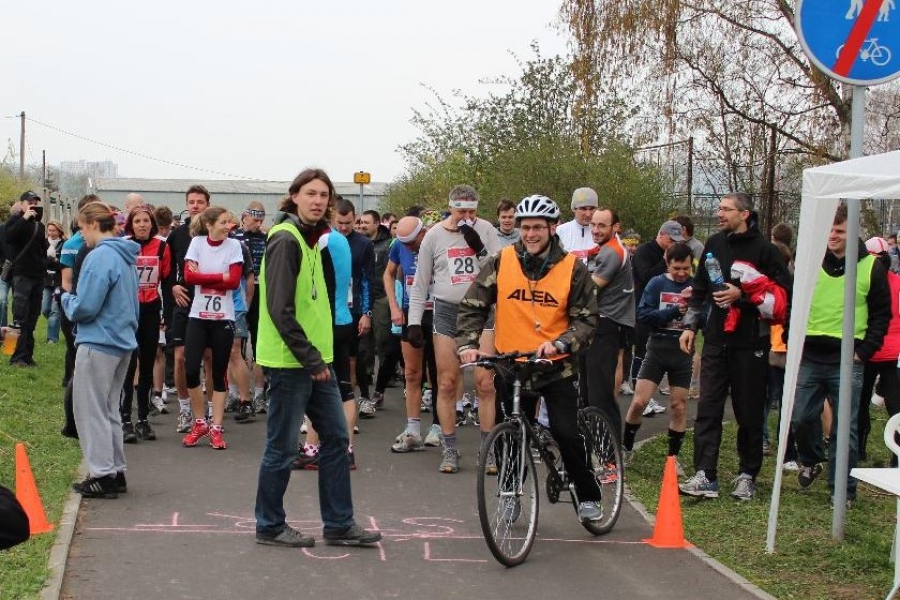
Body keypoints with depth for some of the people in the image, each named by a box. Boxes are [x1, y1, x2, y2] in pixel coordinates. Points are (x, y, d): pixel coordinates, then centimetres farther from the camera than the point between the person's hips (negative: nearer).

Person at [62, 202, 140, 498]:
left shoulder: (100, 257, -17)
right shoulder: (125, 257, 10)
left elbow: (84, 308, -19)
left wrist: (66, 299, 2)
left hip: (98, 344, -9)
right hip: (123, 342, 9)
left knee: (91, 410, 1)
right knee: (109, 410, 16)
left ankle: (102, 475, 4)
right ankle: (116, 472, 21)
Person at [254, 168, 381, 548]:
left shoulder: (311, 238, 15)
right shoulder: (285, 239, -14)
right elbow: (280, 309, -20)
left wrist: (319, 356, 13)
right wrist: (310, 358, -18)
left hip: (315, 360, 9)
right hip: (290, 361, -9)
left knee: (336, 438, 11)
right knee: (282, 446, 1)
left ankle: (339, 524, 18)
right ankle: (270, 527, 15)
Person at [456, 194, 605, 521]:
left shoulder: (572, 268, -5)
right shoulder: (501, 262, -2)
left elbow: (587, 318, -3)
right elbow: (472, 306, 1)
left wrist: (559, 344, -19)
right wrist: (467, 344, -13)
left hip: (554, 365, -2)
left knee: (566, 433, -11)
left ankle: (589, 497, 9)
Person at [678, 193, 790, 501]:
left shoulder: (764, 249, -7)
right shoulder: (715, 244, 11)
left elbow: (783, 292, -12)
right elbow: (700, 289, 20)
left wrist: (742, 295, -18)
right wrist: (690, 325, 15)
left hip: (750, 344, -5)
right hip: (716, 340, 5)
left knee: (750, 414, 5)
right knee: (707, 409, -3)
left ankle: (747, 476, 16)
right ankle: (704, 476, -4)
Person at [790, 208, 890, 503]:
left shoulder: (871, 266, 0)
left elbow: (881, 315, 3)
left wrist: (864, 352, -5)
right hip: (810, 357, 2)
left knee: (845, 427, 1)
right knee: (800, 418, 4)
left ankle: (843, 490, 11)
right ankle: (811, 461, 32)